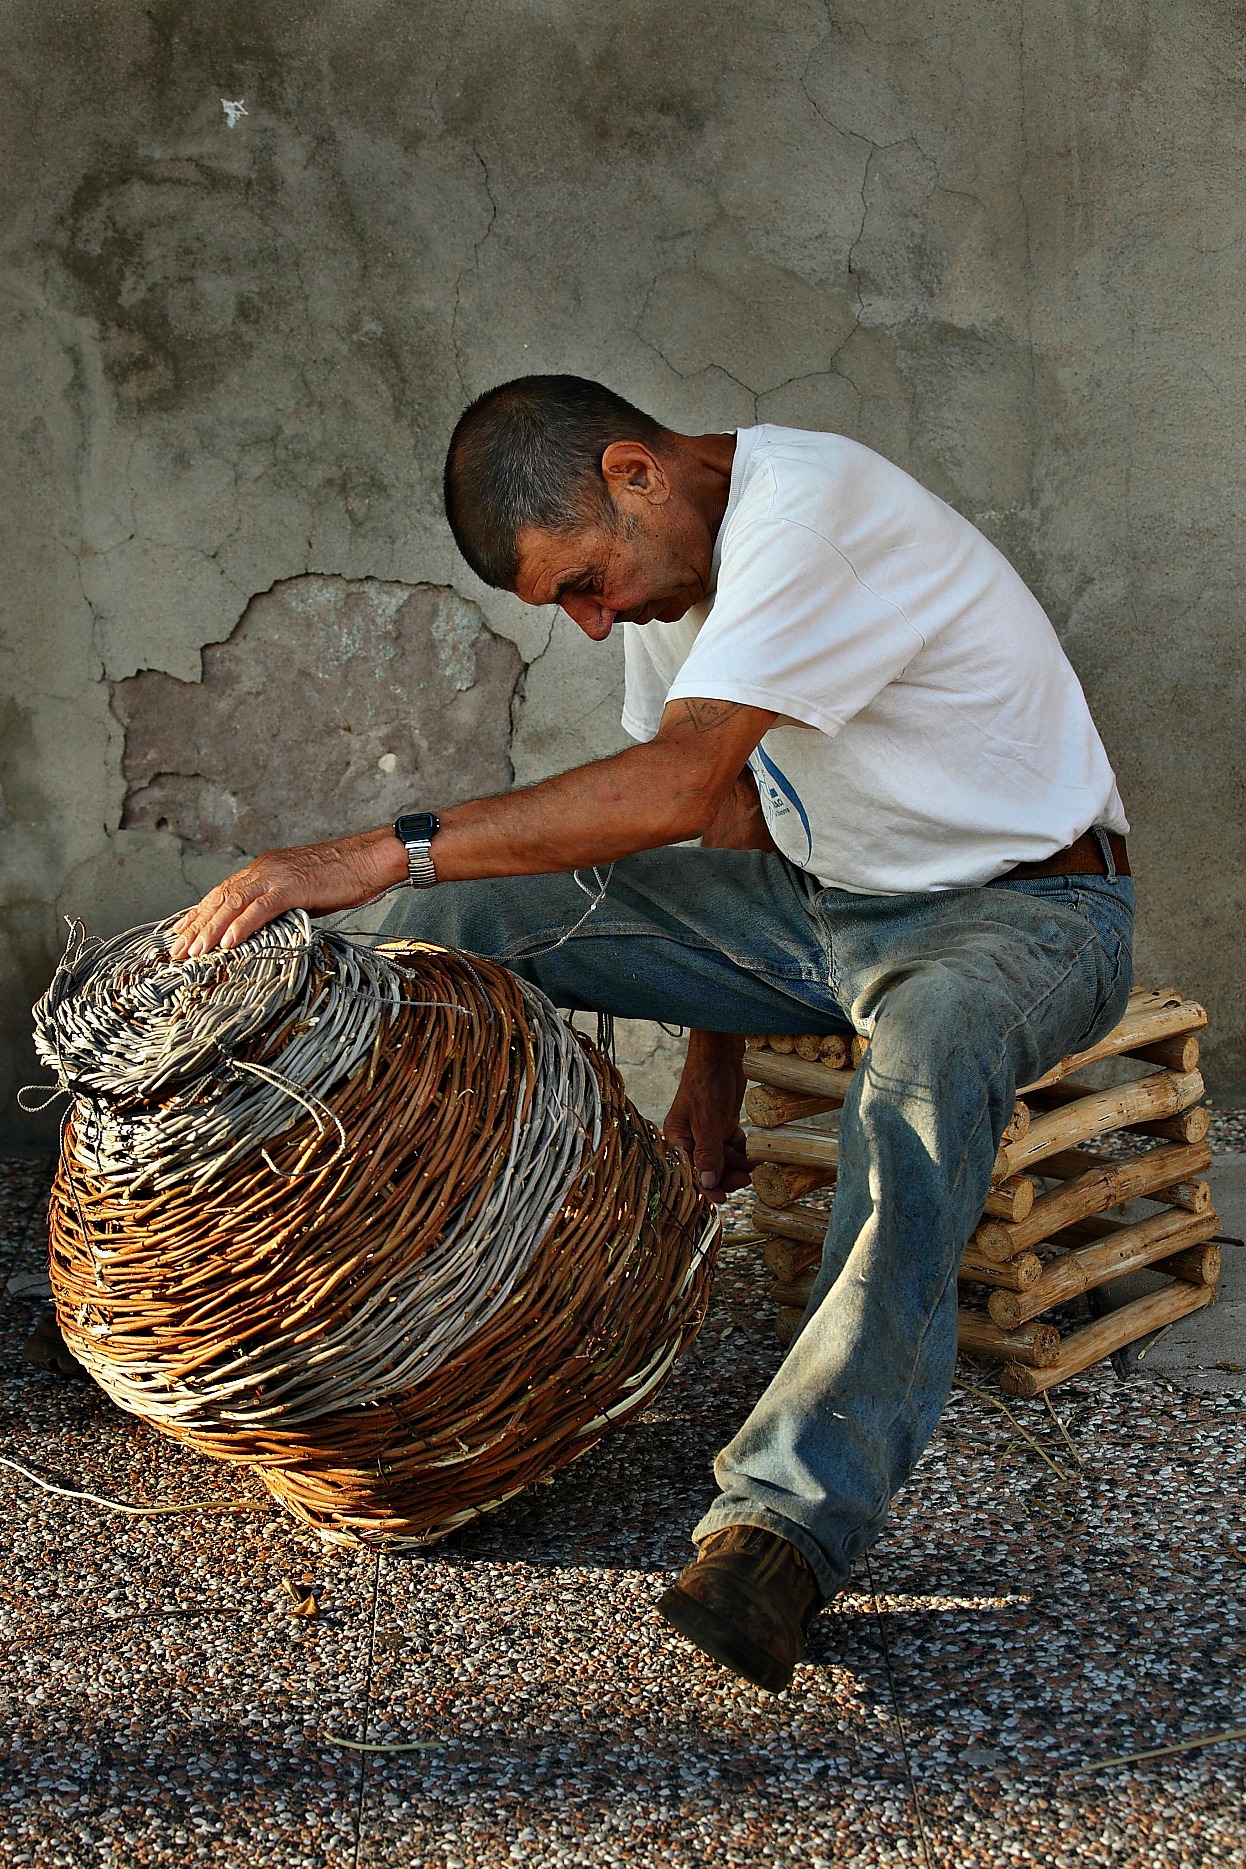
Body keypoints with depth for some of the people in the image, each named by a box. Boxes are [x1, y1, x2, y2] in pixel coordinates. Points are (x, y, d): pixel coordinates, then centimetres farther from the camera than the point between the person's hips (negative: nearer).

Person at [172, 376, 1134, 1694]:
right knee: (461, 918, -6)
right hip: (817, 896, 8)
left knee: (926, 1057, -43)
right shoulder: (662, 560, 1)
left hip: (1022, 908, -8)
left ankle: (784, 1524, -45)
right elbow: (729, 802, 10)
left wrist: (381, 853, -41)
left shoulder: (815, 506, -27)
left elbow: (677, 788, -39)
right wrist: (714, 1056, 8)